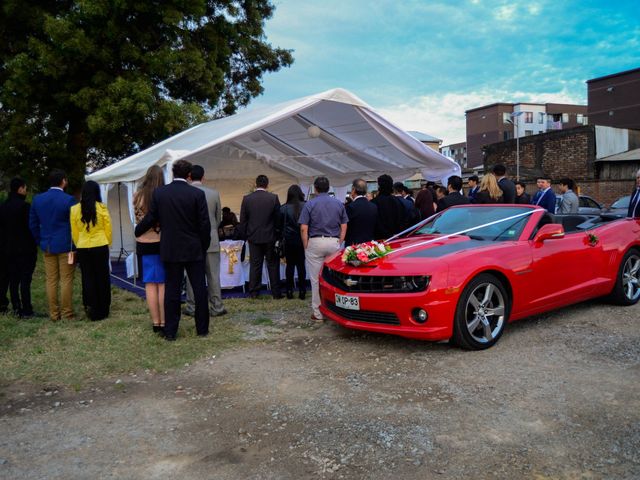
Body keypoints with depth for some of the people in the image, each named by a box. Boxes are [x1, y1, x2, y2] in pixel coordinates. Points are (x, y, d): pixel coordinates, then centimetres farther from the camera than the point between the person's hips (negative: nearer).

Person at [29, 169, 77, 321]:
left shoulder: (37, 199, 4)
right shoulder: (69, 200, -11)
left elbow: (33, 224, 8)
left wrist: (41, 241, 16)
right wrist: (74, 246, 1)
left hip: (47, 246, 5)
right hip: (65, 246, -4)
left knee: (51, 281, 9)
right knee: (66, 280, 1)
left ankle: (54, 314, 13)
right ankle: (67, 314, 4)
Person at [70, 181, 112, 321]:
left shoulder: (75, 209, -1)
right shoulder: (102, 208, -7)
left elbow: (74, 232, 5)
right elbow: (108, 229, 0)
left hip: (82, 249, 2)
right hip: (100, 247, -1)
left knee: (88, 279, 9)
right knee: (102, 278, 8)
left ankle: (90, 307, 7)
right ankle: (102, 310, 15)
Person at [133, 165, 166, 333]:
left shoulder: (137, 196, -3)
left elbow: (138, 219, 7)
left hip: (144, 244, 2)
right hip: (163, 243, -2)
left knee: (150, 285, 8)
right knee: (163, 284, 4)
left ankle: (156, 323, 13)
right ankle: (164, 323, 4)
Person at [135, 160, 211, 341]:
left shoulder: (159, 193, -2)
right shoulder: (197, 194, -8)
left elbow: (150, 219, 4)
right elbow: (205, 224, -7)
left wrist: (136, 232, 23)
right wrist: (204, 246, 7)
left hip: (170, 250, 2)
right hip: (194, 250, -2)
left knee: (171, 291, 7)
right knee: (199, 289, 8)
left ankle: (170, 332, 11)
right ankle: (202, 328, 15)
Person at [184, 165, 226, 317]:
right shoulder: (214, 193, -3)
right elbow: (219, 218, 7)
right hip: (211, 240, 1)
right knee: (213, 275, 6)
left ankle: (192, 307, 14)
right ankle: (216, 307, 10)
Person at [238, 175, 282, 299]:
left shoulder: (247, 199, -3)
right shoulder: (273, 198, -7)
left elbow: (242, 220, 1)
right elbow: (278, 218, -2)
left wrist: (246, 235, 12)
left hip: (254, 237, 1)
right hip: (270, 237, -1)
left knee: (255, 265, 8)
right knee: (273, 265, 7)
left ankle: (253, 292, 11)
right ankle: (276, 292, 11)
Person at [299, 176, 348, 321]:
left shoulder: (310, 204, -3)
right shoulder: (339, 203, 7)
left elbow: (303, 229, -6)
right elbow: (344, 227, 7)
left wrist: (306, 247, 1)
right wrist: (339, 244, 11)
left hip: (315, 242, -2)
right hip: (334, 243, 3)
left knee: (316, 280, 3)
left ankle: (318, 313, 7)